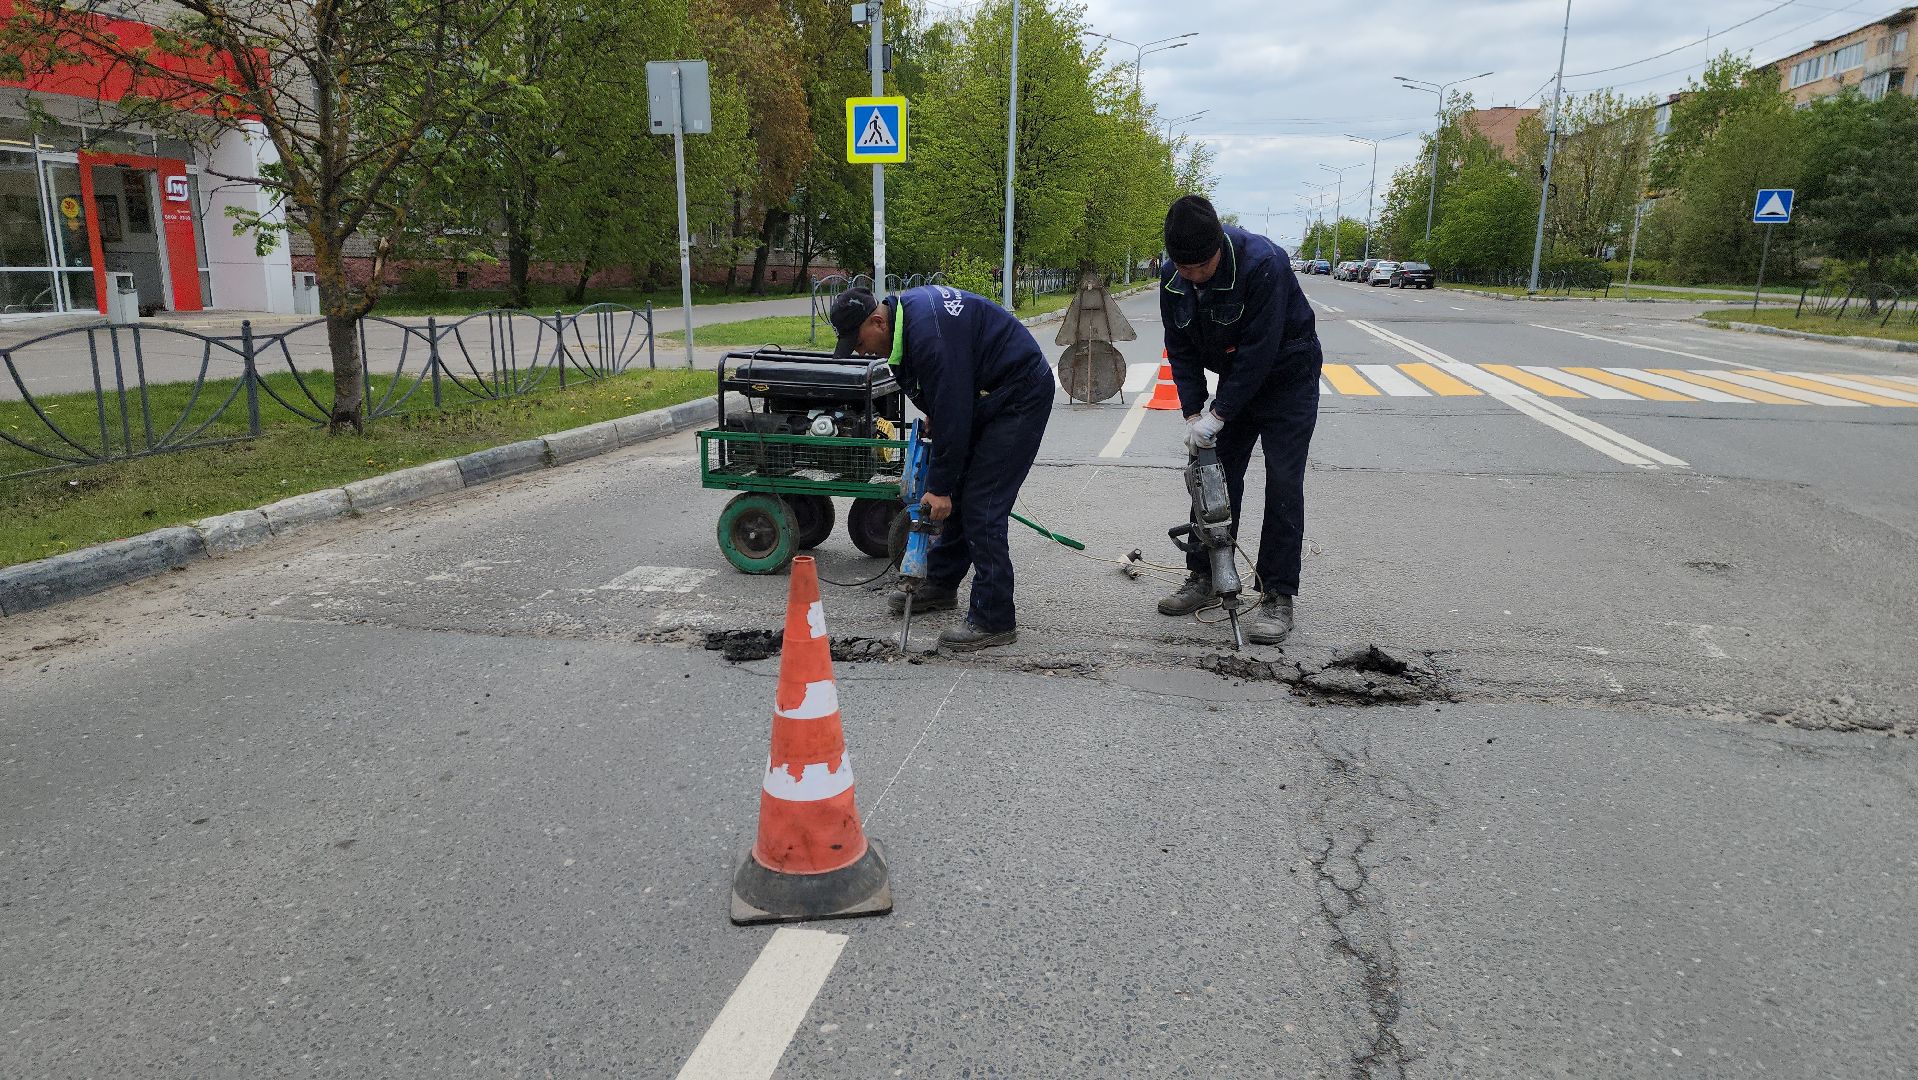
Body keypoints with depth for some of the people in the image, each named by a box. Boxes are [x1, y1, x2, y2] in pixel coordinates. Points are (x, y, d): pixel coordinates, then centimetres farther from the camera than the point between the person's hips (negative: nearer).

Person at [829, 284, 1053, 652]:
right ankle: (940, 584, 30)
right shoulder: (904, 308, 0)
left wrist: (939, 487, -20)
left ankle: (994, 621, -8)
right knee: (959, 495, 15)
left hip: (1020, 397, -10)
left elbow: (953, 414, -27)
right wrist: (932, 414, 10)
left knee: (981, 506, -13)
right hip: (983, 396, 10)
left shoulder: (930, 335, -31)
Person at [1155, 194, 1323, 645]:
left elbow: (1259, 350, -31)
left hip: (1287, 375, -6)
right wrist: (1193, 412, -11)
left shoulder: (1262, 262, -32)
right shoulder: (1172, 276, -12)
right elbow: (1181, 349, -3)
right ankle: (1202, 577, 17)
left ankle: (1277, 598, -5)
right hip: (1236, 378, 6)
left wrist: (1219, 414, -28)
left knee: (1283, 483, -10)